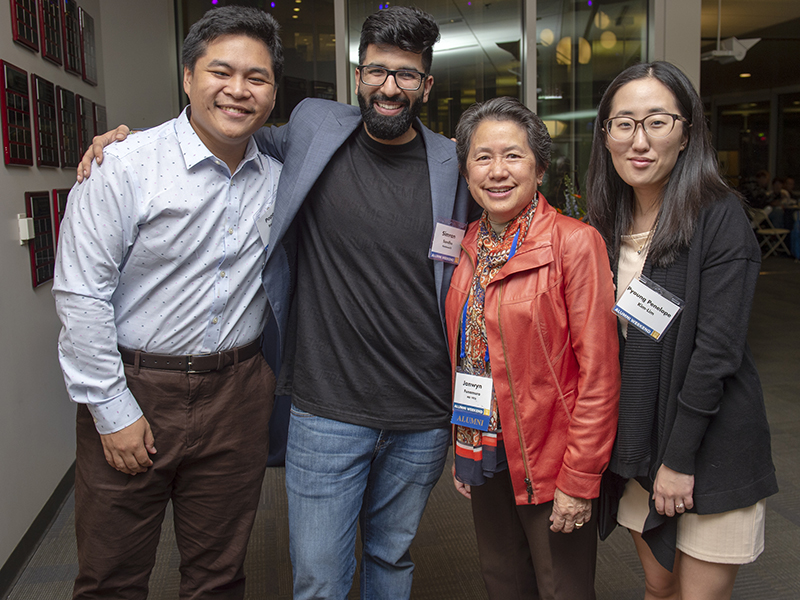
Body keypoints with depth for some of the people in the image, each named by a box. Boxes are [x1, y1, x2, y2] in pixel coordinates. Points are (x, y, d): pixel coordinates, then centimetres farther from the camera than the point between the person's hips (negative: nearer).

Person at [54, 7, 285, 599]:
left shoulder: (277, 178, 4)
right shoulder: (124, 167, -12)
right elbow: (81, 295, -13)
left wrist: (278, 372, 12)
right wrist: (112, 410, -12)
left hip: (237, 395, 4)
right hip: (134, 391, -3)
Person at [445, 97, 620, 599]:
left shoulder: (575, 242, -16)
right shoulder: (469, 246, 5)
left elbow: (599, 374, -16)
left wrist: (580, 480, -16)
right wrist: (462, 452, 11)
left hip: (550, 459, -6)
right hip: (484, 453, 6)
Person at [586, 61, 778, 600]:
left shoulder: (719, 217, -14)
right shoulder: (608, 223, 5)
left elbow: (717, 349, -18)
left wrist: (680, 458, -16)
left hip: (711, 452, -5)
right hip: (636, 448, 5)